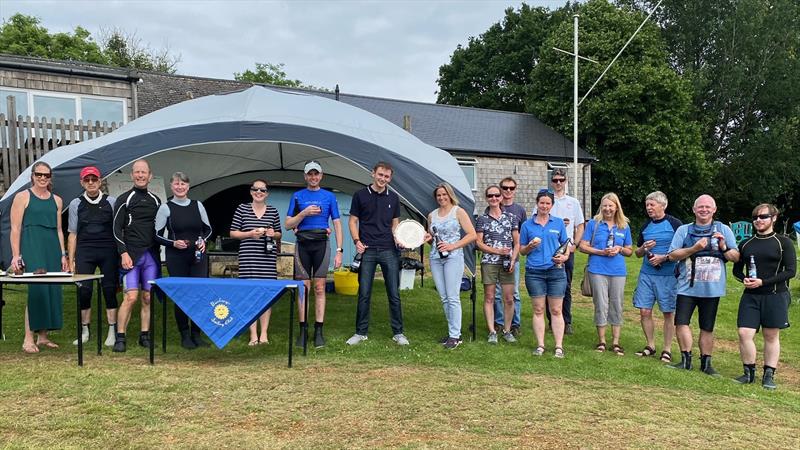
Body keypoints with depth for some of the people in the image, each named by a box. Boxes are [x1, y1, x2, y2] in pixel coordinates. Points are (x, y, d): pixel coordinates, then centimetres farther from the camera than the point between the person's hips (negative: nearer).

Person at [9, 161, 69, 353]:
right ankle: (28, 339, -6)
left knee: (52, 290, 3)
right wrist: (16, 255, -9)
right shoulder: (22, 197, 2)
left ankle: (43, 336, 13)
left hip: (52, 249, 5)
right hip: (31, 249, -5)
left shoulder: (56, 200, 16)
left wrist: (63, 254, 13)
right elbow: (15, 228, -2)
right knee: (35, 289, -12)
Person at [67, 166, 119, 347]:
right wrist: (71, 260, 5)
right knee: (83, 291, -2)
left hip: (108, 252, -1)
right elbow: (73, 234, 9)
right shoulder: (76, 204, 8)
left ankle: (112, 332, 10)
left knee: (110, 291, 2)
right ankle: (85, 331, 14)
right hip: (85, 252, 1)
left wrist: (121, 254, 3)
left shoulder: (111, 202, 5)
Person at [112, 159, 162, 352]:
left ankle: (145, 335, 14)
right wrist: (123, 253, -12)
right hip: (132, 255, -4)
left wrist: (159, 251, 11)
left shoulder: (156, 200, 15)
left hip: (151, 256, 4)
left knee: (148, 298, 5)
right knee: (131, 297, -11)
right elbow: (117, 229, -2)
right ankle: (120, 337, -2)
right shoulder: (124, 199, 2)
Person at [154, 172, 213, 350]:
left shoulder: (198, 205, 7)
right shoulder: (165, 208, 0)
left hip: (198, 256, 2)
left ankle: (197, 334, 13)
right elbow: (158, 235, 1)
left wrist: (203, 240, -5)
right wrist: (173, 243, -15)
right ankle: (185, 336, 14)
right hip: (176, 257, -2)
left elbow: (208, 229, 14)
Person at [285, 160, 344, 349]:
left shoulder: (329, 197, 8)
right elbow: (288, 224, 5)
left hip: (321, 244, 0)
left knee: (319, 288, 1)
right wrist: (304, 213, -12)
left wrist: (339, 251, -2)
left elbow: (337, 224, 6)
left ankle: (319, 331, 6)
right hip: (302, 244, 1)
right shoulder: (297, 196, 9)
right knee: (303, 288, 2)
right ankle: (303, 330, 10)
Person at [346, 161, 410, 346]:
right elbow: (353, 221, 6)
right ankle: (361, 332, 16)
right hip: (367, 250, -1)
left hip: (389, 250, 2)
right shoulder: (360, 195, 3)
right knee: (364, 293, 3)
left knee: (394, 294, 3)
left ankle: (398, 332, 14)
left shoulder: (393, 198, 10)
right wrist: (357, 241, -8)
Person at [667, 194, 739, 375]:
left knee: (707, 328, 9)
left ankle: (706, 363, 21)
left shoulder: (723, 230, 6)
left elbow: (736, 257, 5)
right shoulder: (683, 230, 5)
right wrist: (695, 248, -16)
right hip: (687, 287, 0)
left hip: (711, 288, 0)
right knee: (681, 322, -7)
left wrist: (724, 247, -14)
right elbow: (673, 255, -4)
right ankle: (686, 360, 7)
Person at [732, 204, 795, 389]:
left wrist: (763, 282, -14)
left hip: (775, 295, -3)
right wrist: (744, 279, -6)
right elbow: (737, 269, 17)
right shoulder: (746, 244, 12)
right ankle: (749, 372, 8)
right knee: (744, 333, -5)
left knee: (771, 335, 4)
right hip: (750, 296, 3)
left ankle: (769, 375, 13)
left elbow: (791, 270, -6)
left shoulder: (784, 243, 0)